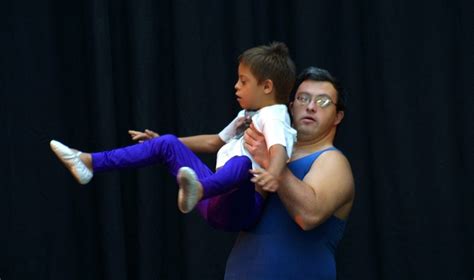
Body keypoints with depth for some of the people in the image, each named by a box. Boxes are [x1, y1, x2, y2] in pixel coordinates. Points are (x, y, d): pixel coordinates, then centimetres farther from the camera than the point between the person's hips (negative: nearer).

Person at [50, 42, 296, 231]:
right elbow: (214, 142, 36)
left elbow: (279, 149, -29)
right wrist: (162, 142, 38)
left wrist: (272, 174, -53)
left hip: (240, 207, -9)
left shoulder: (273, 117, -8)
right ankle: (90, 163, 2)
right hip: (216, 200, 9)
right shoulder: (247, 116, 22)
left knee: (242, 162, -41)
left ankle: (196, 191, -73)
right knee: (168, 144, 10)